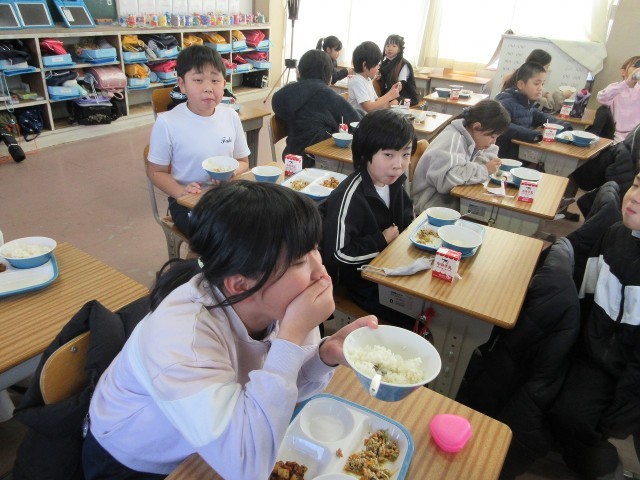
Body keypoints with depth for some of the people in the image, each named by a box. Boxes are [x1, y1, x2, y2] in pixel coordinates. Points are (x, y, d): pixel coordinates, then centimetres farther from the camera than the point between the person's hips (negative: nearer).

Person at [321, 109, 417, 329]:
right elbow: (338, 253, -30)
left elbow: (405, 213, 18)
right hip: (359, 278, -8)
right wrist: (382, 239, -19)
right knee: (412, 318, -10)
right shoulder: (349, 197, -28)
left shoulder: (393, 180, -3)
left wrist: (401, 229, -6)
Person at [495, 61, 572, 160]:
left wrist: (562, 125, 12)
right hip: (505, 156, -8)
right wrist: (531, 134, -36)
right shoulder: (506, 102, -15)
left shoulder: (528, 102, 10)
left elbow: (539, 116, 28)